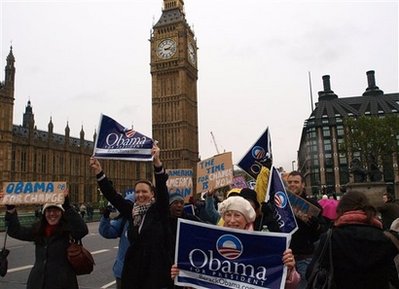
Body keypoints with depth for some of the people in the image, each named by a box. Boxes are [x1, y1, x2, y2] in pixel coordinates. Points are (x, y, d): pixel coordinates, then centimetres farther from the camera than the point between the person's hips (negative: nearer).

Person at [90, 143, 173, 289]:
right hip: (133, 269, 4)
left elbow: (162, 187, -20)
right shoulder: (132, 211, 6)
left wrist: (157, 161, -34)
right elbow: (111, 194, 3)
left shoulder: (159, 210, -4)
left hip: (157, 269, -3)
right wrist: (98, 171, -5)